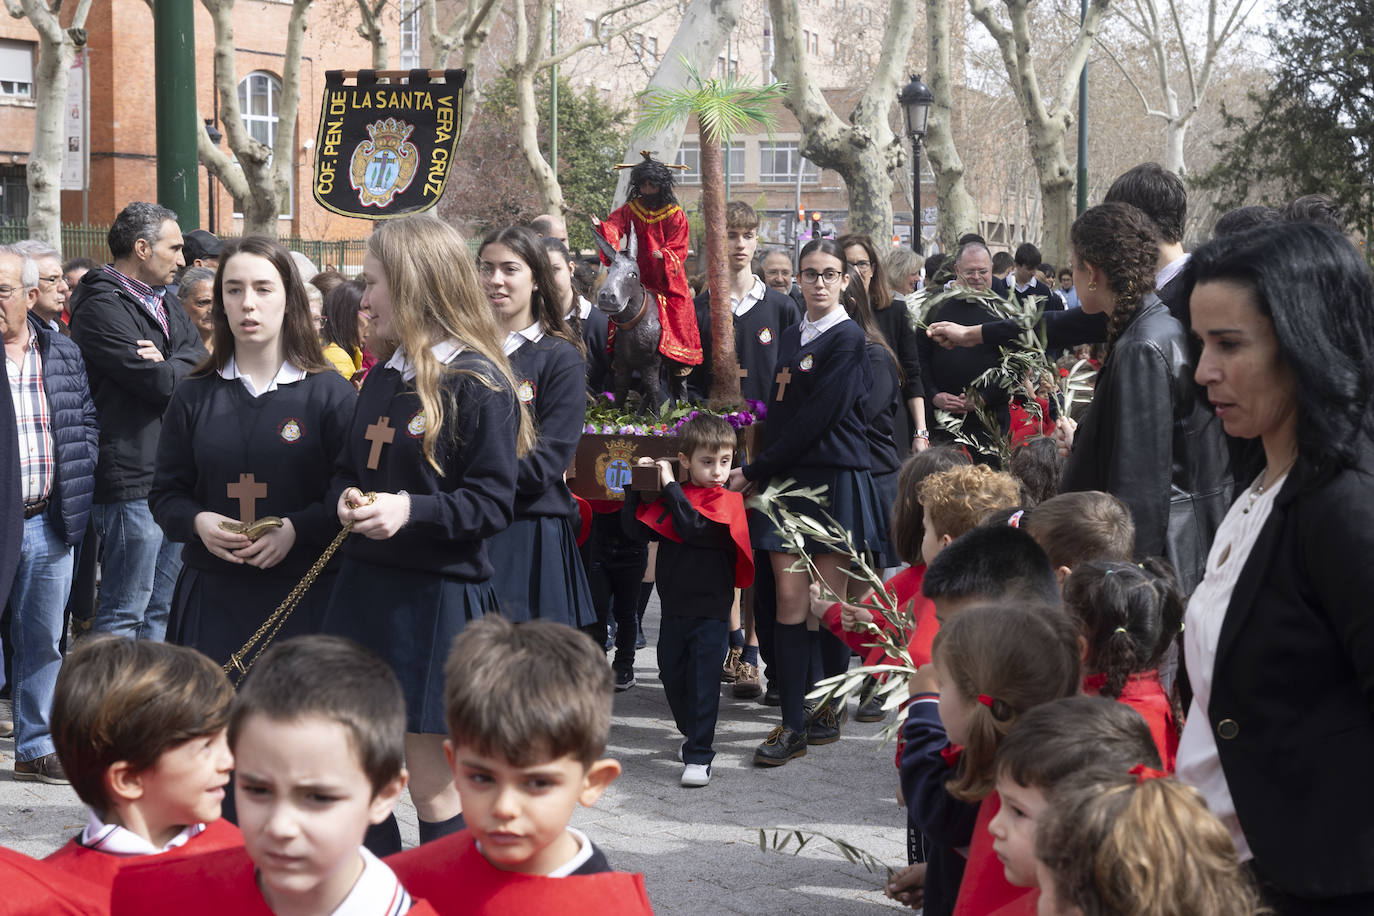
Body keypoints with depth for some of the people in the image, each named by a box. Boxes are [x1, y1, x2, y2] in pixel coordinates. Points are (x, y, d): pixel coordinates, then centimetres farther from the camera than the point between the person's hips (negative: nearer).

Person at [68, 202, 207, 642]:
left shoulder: (163, 302, 18)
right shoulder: (102, 306, -12)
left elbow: (202, 358, 6)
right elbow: (160, 382, -19)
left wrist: (167, 364, -12)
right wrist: (183, 366, 1)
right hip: (133, 478, -9)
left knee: (162, 608, 16)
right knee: (124, 614, -5)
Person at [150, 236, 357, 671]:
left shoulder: (330, 394, 1)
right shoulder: (193, 396, 10)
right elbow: (165, 495, 11)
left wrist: (297, 528, -18)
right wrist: (198, 522, -10)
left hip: (304, 599, -2)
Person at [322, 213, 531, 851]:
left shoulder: (478, 385, -10)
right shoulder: (381, 378, 14)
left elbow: (492, 503, -12)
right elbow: (346, 471, 21)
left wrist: (412, 510, -25)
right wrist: (347, 500, -2)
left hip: (441, 597, -7)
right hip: (364, 585, 7)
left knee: (433, 791, 1)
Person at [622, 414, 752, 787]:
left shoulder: (728, 500, -8)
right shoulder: (671, 496, 7)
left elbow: (696, 527, -24)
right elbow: (636, 528, 2)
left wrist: (671, 488, -19)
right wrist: (635, 486, -5)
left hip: (710, 609, -6)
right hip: (674, 606, 6)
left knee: (703, 680, -6)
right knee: (671, 674, 15)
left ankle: (699, 756, -1)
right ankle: (693, 736, 35)